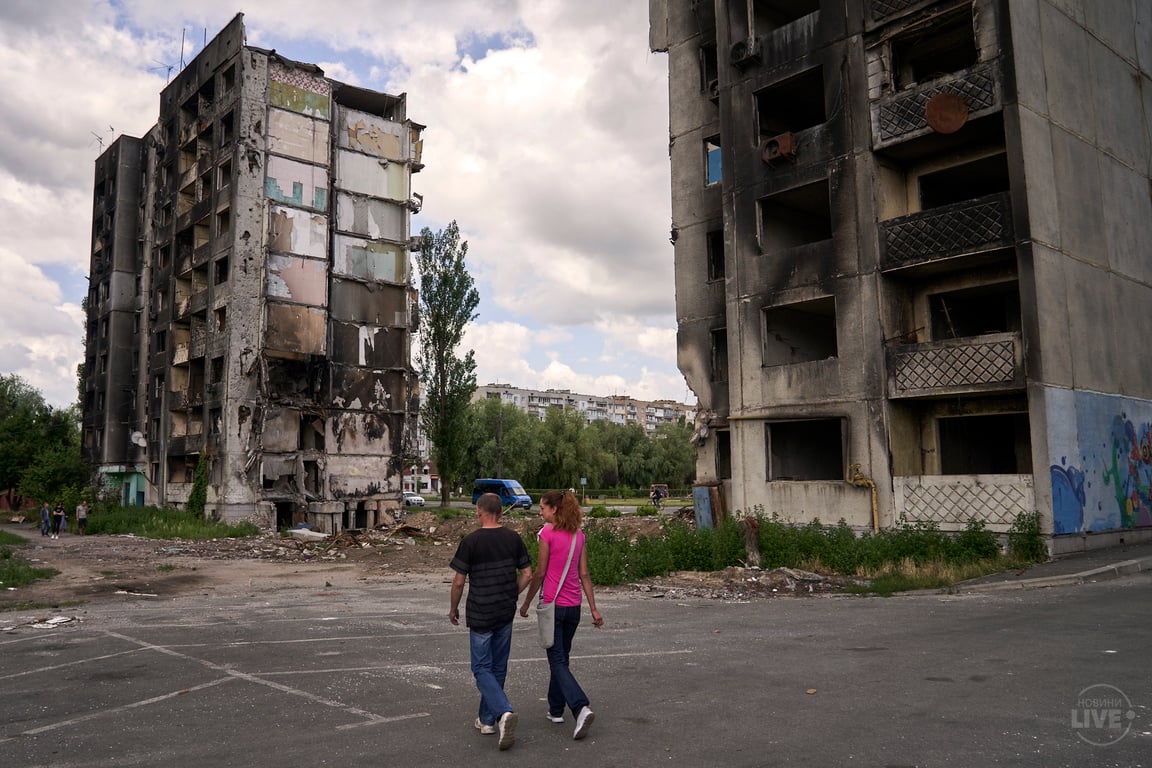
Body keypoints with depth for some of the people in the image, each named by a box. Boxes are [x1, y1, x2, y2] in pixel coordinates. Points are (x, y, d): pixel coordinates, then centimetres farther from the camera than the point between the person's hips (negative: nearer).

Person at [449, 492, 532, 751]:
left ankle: (504, 712, -18)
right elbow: (527, 574, 3)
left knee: (482, 668, 2)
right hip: (506, 613, 5)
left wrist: (453, 608, 6)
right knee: (498, 667, 16)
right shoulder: (513, 538, -1)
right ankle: (486, 719, 24)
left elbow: (458, 581, -10)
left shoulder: (471, 541, -13)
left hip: (480, 614, -5)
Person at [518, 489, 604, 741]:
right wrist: (593, 608, 8)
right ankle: (556, 709, 28)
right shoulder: (578, 535, 5)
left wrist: (526, 602, 1)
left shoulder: (547, 533, -13)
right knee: (561, 657, 19)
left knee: (557, 661, -2)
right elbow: (584, 574, 6)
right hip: (573, 606, 6)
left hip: (553, 605, -6)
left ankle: (581, 708, -18)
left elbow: (539, 573, -11)